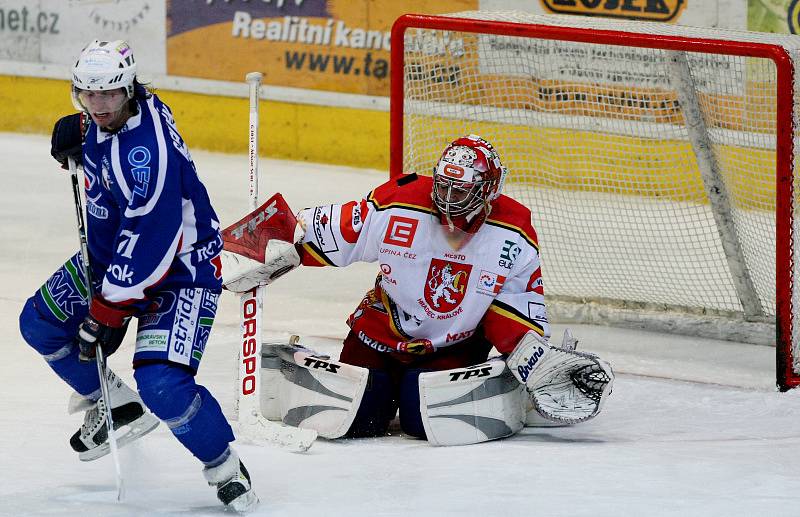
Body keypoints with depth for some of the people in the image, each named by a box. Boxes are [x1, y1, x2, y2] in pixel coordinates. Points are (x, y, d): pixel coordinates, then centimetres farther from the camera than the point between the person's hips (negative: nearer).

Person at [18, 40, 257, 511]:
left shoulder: (146, 151, -34)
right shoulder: (102, 118, -6)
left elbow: (149, 240, -33)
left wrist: (109, 311, -28)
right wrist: (77, 133, 5)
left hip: (182, 266, -10)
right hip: (116, 250, 10)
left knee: (161, 383, -23)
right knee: (41, 323, 7)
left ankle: (226, 467, -1)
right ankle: (114, 405, 26)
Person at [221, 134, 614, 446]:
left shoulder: (514, 240, -13)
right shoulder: (398, 209, -20)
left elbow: (514, 315, -5)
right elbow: (316, 233, -13)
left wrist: (539, 364, -19)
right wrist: (259, 260, -17)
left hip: (454, 347, 0)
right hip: (382, 333, 0)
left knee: (430, 415, -27)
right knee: (352, 415, -17)